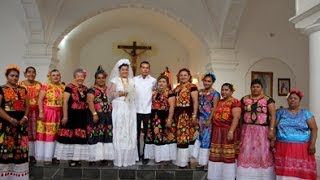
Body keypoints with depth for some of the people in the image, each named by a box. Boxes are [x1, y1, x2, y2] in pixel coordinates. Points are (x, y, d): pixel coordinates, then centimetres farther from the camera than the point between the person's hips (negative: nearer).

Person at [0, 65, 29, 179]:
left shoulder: (23, 90, 14)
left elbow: (27, 106, 13)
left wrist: (25, 117, -5)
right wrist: (10, 119, -16)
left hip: (21, 123, 4)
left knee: (21, 148, 5)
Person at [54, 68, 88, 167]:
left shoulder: (85, 89, 12)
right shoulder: (69, 87, -7)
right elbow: (65, 102, -11)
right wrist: (65, 116, -15)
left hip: (82, 116, 6)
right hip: (71, 115, -6)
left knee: (79, 137, 7)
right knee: (69, 136, -2)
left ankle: (76, 158, 15)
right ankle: (70, 158, 8)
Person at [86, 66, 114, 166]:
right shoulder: (92, 90, 2)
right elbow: (90, 102, -8)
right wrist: (94, 114, -20)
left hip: (107, 117, 5)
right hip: (96, 116, -4)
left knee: (107, 136, 3)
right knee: (95, 136, -6)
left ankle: (106, 157, 10)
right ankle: (93, 158, 0)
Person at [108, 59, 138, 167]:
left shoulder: (131, 81, 16)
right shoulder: (115, 80, 3)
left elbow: (135, 94, 17)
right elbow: (110, 94, -5)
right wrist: (119, 93, -18)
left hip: (130, 110, 4)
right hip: (119, 109, -4)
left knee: (130, 133, 4)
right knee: (119, 134, -5)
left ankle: (129, 158, 12)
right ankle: (119, 159, 1)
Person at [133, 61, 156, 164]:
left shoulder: (153, 80, 0)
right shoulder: (134, 79, 3)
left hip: (148, 110, -1)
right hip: (136, 110, 1)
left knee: (147, 134, 5)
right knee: (136, 133, 9)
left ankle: (146, 155, 14)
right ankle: (136, 154, 20)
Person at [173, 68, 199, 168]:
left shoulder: (192, 87, -6)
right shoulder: (177, 88, 17)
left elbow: (195, 102, -11)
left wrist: (194, 115, -17)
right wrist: (174, 115, 17)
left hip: (188, 114, -7)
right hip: (178, 114, 7)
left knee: (185, 136, -5)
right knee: (180, 136, 12)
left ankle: (183, 161, 2)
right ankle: (180, 159, 22)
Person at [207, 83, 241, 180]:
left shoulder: (235, 102, -7)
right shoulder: (219, 102, 16)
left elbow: (236, 117, -16)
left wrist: (231, 131, -23)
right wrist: (214, 130, 16)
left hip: (228, 132, -7)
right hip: (217, 132, 7)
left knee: (228, 156, -1)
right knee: (217, 155, 9)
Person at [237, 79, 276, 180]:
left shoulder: (268, 100, 1)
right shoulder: (244, 99, 9)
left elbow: (273, 116, -5)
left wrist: (271, 130, -14)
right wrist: (239, 129, 5)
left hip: (263, 131, -2)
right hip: (247, 131, 3)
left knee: (263, 154, 1)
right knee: (247, 154, 4)